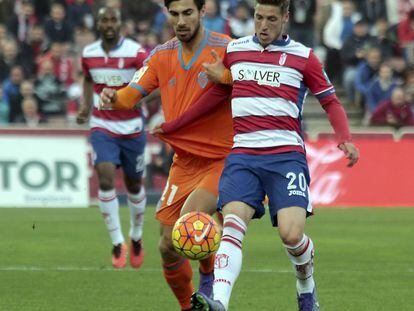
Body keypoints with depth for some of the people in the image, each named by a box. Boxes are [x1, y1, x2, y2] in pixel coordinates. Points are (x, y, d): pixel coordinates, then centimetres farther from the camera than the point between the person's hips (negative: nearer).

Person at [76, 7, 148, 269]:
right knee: (106, 180, -18)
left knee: (134, 185, 11)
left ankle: (136, 236, 37)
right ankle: (118, 243, -9)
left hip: (132, 128, -1)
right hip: (102, 128, 1)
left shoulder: (136, 53, -12)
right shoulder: (88, 54, 0)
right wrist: (86, 105, 5)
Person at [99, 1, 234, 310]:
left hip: (221, 160, -5)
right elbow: (132, 94, 0)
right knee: (168, 247, 1)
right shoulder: (162, 56, 5)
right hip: (183, 162, 5)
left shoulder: (225, 50, -10)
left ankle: (209, 273, 7)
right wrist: (113, 98, -24)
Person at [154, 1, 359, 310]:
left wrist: (345, 139, -8)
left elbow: (331, 102, 11)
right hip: (243, 154, 2)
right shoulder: (234, 50, 13)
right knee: (232, 226, -21)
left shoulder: (303, 57, 6)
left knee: (291, 234, -17)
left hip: (286, 154, -2)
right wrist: (173, 125, 31)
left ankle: (306, 286, 16)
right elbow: (217, 94, 27)